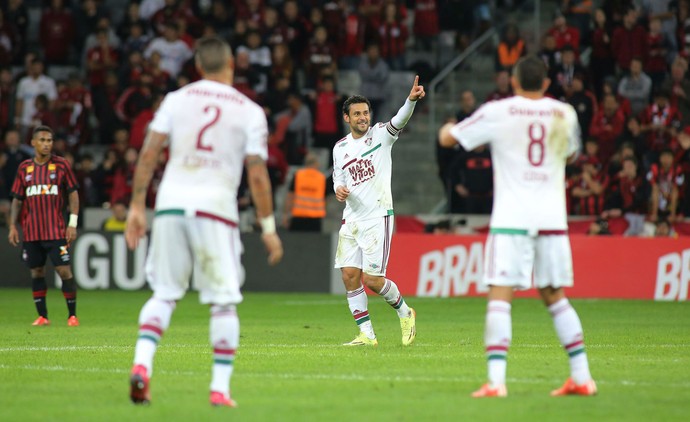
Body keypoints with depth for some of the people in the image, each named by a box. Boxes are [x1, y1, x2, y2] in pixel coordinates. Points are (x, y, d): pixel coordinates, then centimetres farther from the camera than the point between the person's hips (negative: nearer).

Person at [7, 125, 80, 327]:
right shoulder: (24, 168, 9)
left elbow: (73, 193, 2)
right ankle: (42, 316, 13)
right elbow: (17, 199, 13)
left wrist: (73, 223, -6)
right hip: (31, 232, 3)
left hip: (56, 230, -3)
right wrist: (12, 226, 5)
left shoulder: (61, 165, 2)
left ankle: (72, 314, 1)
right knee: (36, 272, 5)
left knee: (64, 270, -7)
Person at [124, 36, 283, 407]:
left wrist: (136, 207, 6)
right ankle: (220, 387, 2)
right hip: (215, 207, -2)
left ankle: (141, 364, -8)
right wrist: (268, 227, 5)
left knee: (163, 293, 11)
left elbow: (149, 154, 2)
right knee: (224, 301, 5)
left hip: (171, 203, 2)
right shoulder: (250, 112, 3)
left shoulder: (176, 99, 8)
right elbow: (257, 174, -2)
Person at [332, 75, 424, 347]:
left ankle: (404, 312, 18)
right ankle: (366, 335, 7)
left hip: (378, 217, -5)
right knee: (349, 275, -1)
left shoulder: (380, 135, -4)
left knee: (373, 279, -9)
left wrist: (411, 100, -43)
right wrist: (339, 189, -5)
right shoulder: (340, 147, 10)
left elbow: (400, 120, -23)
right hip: (351, 219, 5)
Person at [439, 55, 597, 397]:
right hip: (552, 216, 4)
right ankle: (581, 377, 16)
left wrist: (447, 128, 28)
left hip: (512, 218, -4)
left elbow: (448, 138, 4)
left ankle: (496, 380, -20)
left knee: (500, 296, -7)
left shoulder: (498, 112, -3)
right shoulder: (564, 113, 8)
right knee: (554, 296, 16)